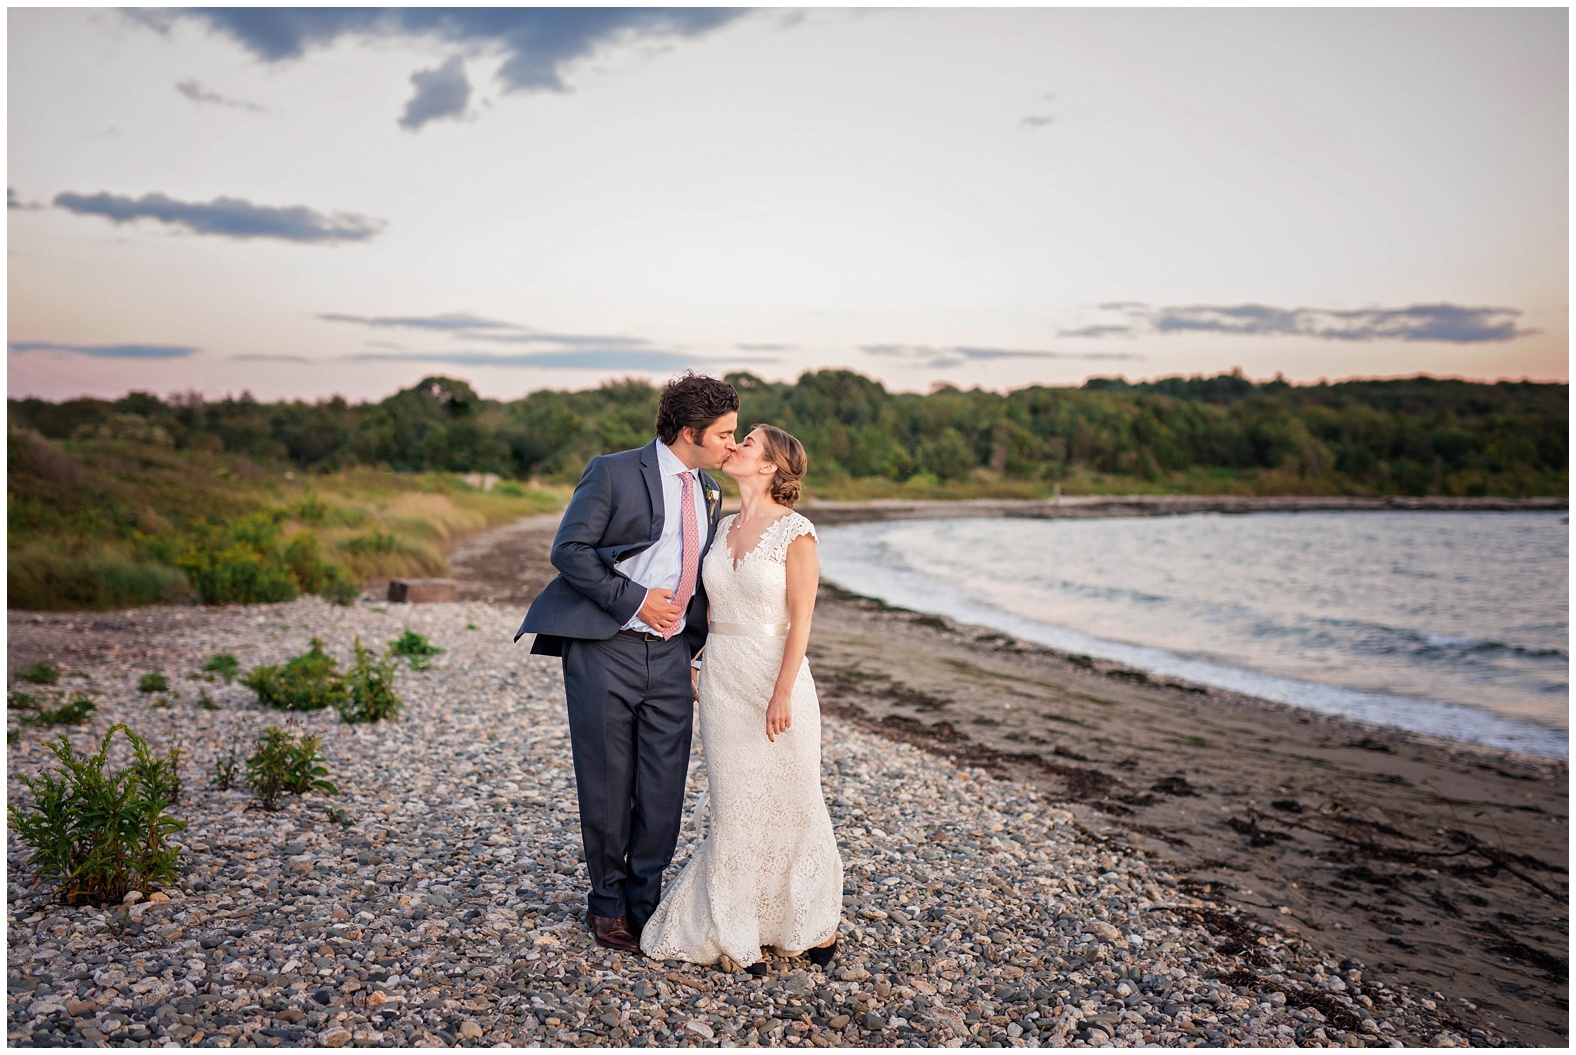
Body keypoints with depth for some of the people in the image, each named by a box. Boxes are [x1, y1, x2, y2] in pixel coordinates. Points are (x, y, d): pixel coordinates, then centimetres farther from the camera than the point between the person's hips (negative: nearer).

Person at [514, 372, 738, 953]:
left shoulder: (709, 492, 13)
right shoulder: (613, 472, -7)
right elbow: (568, 550, -11)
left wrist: (692, 645, 13)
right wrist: (635, 600, -16)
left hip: (670, 654, 5)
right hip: (605, 649, -5)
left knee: (664, 787, 7)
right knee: (607, 783, 6)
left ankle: (646, 901, 24)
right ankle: (608, 903, 24)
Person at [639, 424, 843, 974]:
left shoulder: (795, 532, -10)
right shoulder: (725, 526, 9)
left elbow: (800, 620, -13)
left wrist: (782, 692, -18)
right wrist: (692, 665, 11)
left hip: (772, 677, -5)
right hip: (720, 678, 5)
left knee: (788, 803, 7)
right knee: (734, 806, 10)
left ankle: (814, 923, 27)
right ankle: (738, 929, 21)